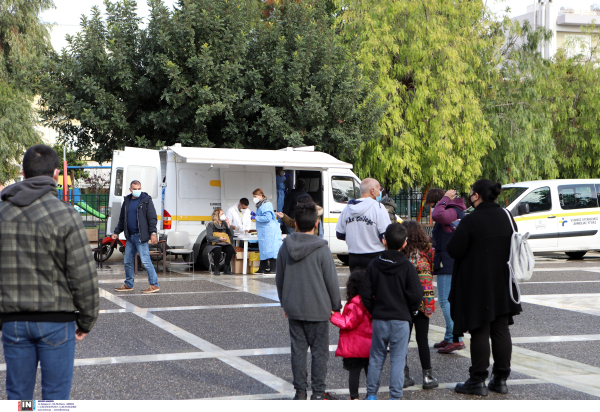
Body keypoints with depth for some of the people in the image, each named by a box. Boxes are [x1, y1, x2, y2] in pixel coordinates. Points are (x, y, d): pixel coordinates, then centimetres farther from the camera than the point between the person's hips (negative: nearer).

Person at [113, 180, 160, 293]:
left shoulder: (146, 200, -3)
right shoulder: (127, 201, 15)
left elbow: (152, 218, -8)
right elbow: (122, 219, 24)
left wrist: (153, 233, -16)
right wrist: (116, 232, 20)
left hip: (141, 236, -7)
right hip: (130, 237, 7)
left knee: (145, 261, -10)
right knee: (127, 262, 11)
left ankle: (154, 285, -5)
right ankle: (128, 285, 22)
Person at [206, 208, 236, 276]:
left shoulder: (224, 224, 14)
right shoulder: (211, 225, 2)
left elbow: (231, 235, 7)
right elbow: (208, 237, -9)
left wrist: (228, 224, -3)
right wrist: (219, 238, -23)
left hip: (224, 244, 4)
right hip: (214, 244, -4)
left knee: (230, 249, -29)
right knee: (217, 250, -38)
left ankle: (227, 267, -9)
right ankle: (216, 268, -17)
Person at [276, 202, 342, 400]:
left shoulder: (285, 247, 1)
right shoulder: (322, 249, -13)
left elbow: (279, 279, 10)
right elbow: (332, 281, -8)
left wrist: (284, 304, 22)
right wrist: (336, 306, 4)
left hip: (293, 309, 4)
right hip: (318, 309, -4)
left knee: (298, 349, 10)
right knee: (319, 351, 5)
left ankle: (300, 391, 14)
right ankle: (318, 392, 9)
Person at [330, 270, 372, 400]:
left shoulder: (354, 305, -18)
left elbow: (348, 323, -16)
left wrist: (333, 315, -10)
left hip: (354, 347, -7)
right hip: (369, 345, 7)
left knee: (354, 371, 0)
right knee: (369, 370, 12)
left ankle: (354, 397, 4)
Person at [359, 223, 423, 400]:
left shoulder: (374, 265, -1)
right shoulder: (407, 266, -7)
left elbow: (365, 293, 0)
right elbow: (416, 294, -9)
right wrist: (410, 310, 8)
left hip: (379, 319, 2)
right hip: (400, 319, -2)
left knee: (376, 357, 13)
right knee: (398, 359, 3)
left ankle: (371, 394, 18)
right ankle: (395, 396, 3)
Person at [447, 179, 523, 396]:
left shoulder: (470, 220, -18)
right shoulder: (506, 217, 4)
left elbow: (454, 250, -16)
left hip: (477, 285, -6)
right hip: (503, 285, 6)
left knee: (480, 332, -1)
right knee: (501, 330, 10)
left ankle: (478, 381, 4)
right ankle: (501, 379, 15)